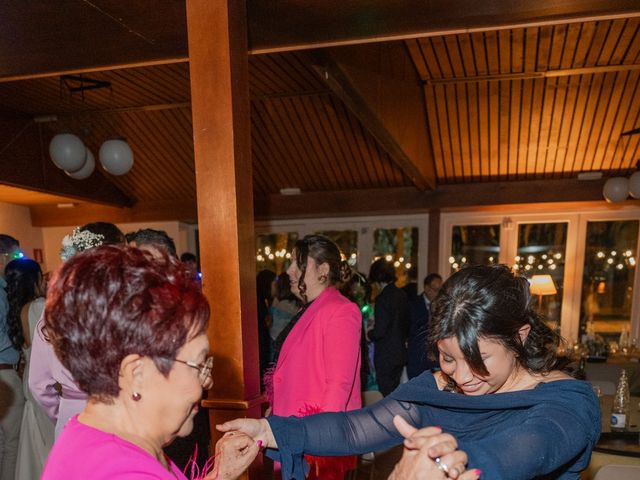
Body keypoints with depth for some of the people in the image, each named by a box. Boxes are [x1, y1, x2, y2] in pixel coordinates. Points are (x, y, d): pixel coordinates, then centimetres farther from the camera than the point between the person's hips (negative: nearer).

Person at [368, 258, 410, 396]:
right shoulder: (402, 295, 4)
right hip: (400, 352, 8)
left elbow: (379, 331, -20)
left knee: (387, 392, 1)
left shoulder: (383, 298, -19)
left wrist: (370, 334, -1)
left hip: (386, 356, -8)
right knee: (395, 391, 18)